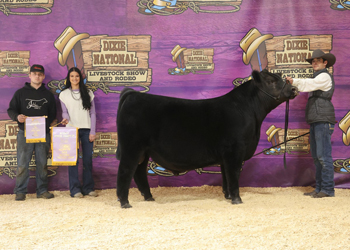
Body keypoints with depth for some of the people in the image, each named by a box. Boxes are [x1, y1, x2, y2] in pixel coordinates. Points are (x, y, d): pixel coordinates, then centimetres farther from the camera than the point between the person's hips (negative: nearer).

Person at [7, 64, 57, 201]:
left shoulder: (48, 94, 14)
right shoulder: (21, 92, 9)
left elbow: (53, 114, 13)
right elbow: (11, 110, 6)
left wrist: (47, 123, -3)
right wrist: (17, 116, -15)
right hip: (25, 133, -2)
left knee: (42, 163, 5)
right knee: (22, 164, -3)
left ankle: (42, 190, 13)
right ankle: (20, 191, 5)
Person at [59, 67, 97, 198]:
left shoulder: (88, 93, 9)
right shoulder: (64, 94, 7)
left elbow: (92, 113, 8)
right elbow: (64, 112, 5)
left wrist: (92, 132, 0)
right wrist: (66, 118, -19)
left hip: (86, 130, 1)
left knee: (88, 159, 2)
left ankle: (88, 187, 11)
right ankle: (75, 189, 1)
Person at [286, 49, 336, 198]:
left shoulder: (325, 76, -2)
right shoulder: (317, 77, 26)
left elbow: (309, 84, -20)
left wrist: (294, 81, -27)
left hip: (323, 120, -10)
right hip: (315, 122, 10)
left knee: (323, 155, -12)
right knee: (316, 157, 9)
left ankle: (328, 189, -10)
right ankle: (319, 188, 13)